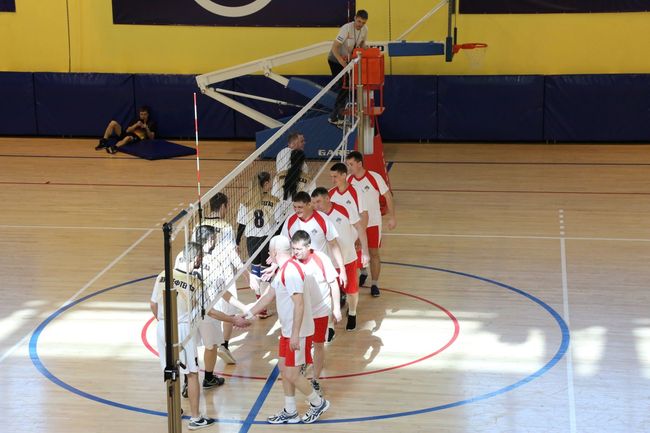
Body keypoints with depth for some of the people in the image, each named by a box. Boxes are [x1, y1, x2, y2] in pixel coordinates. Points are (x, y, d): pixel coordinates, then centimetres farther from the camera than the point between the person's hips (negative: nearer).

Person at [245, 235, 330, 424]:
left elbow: (299, 304, -27)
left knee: (291, 374, -2)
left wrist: (295, 335, -27)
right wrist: (247, 315, 21)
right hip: (288, 330, 10)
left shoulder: (291, 271, -23)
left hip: (297, 333, -10)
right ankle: (290, 412, 26)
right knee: (283, 367, 16)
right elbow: (268, 297, 19)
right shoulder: (283, 270, 10)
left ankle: (318, 403, 18)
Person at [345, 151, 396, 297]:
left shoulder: (374, 177, -16)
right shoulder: (348, 180, -7)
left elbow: (388, 196, -7)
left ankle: (374, 284, 12)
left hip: (373, 223, -3)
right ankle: (363, 273, 42)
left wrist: (392, 217, -8)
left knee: (373, 252, 1)